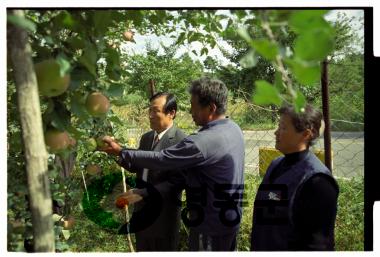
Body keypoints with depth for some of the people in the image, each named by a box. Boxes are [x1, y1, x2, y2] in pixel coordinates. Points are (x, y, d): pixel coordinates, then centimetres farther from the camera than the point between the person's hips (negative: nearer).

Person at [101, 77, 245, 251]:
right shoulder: (233, 129, 1)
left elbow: (160, 159, -23)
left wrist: (120, 152, -12)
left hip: (211, 224, -9)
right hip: (229, 217, 9)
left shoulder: (205, 141, -29)